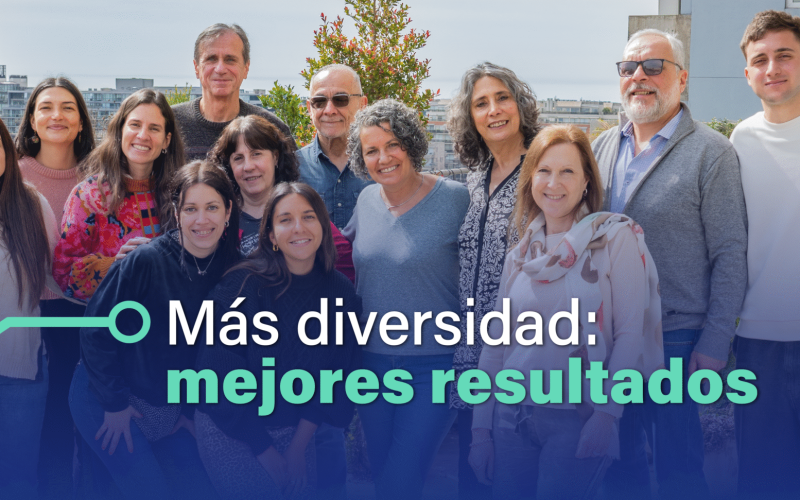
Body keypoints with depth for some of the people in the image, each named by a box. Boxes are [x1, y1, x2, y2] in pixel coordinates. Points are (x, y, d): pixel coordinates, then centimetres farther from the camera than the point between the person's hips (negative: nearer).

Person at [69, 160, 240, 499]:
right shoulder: (145, 261, -21)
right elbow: (97, 330, -15)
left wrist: (193, 408, 4)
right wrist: (116, 404, -13)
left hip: (170, 408, 5)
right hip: (107, 405, -4)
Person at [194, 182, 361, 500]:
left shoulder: (341, 292, -4)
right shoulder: (243, 285, -16)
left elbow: (337, 377, 1)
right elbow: (223, 374, -15)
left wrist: (298, 447, -5)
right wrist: (266, 451, -13)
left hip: (294, 427, 4)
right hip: (230, 428, -3)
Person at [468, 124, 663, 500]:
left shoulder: (616, 238, -4)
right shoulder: (519, 257, 10)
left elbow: (631, 332, -8)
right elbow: (495, 345, 12)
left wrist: (607, 412, -15)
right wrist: (481, 427, 8)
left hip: (578, 419, -4)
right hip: (512, 417, 4)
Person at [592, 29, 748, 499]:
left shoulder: (712, 152, -7)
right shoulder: (603, 148, 9)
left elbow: (730, 254, -9)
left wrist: (715, 344, -14)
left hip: (676, 337, -5)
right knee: (619, 457, 16)